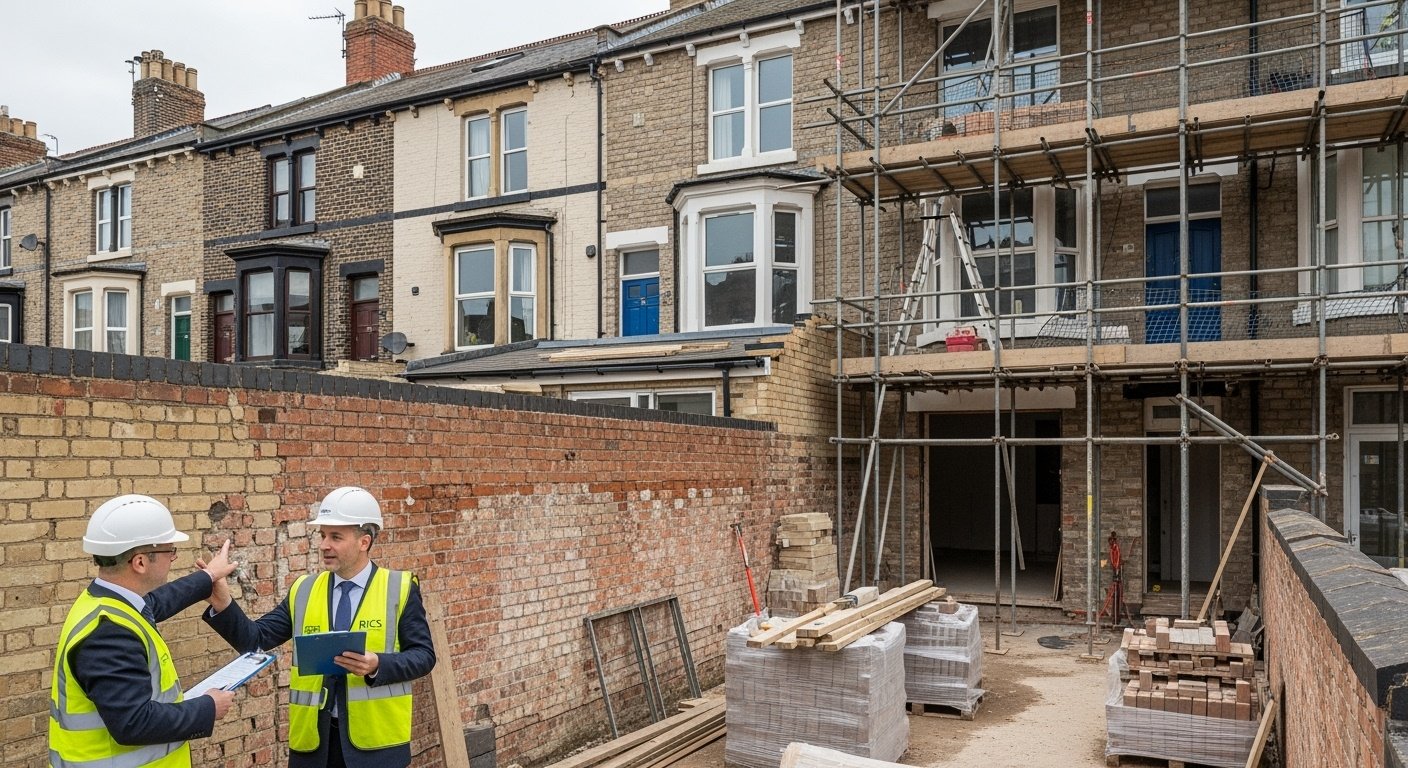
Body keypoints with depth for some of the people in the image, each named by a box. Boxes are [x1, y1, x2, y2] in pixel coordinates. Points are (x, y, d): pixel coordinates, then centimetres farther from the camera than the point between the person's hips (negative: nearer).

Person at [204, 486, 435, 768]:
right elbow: (255, 640, 2)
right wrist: (223, 605, -13)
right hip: (314, 737, 3)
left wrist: (378, 664, -21)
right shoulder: (303, 591, 7)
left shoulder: (400, 588, -4)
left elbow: (424, 655, -5)